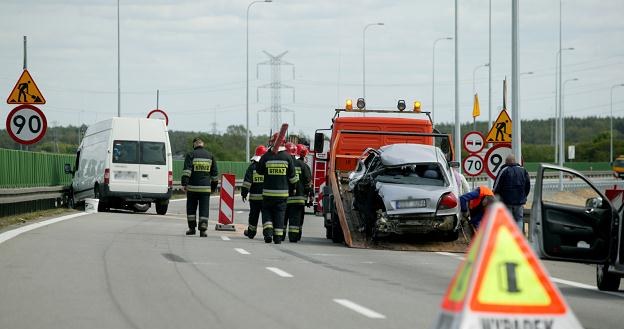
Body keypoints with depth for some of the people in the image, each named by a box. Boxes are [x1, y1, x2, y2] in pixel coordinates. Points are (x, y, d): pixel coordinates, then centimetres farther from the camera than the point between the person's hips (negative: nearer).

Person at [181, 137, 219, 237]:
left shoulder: (191, 155, -1)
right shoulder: (210, 155, 11)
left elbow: (187, 170, -12)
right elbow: (214, 173, 15)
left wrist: (184, 183, -13)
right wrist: (214, 186, 22)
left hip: (192, 187, -2)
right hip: (206, 188, 2)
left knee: (191, 208, 11)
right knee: (204, 209, 1)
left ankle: (192, 228, 13)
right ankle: (203, 230, -9)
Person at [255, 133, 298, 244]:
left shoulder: (266, 156, -6)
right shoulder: (287, 157, -2)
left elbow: (259, 170, 7)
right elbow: (292, 175, 2)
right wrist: (293, 188, 16)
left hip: (268, 191, -1)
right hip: (283, 192, 1)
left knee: (267, 211, 13)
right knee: (280, 213, 8)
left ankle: (268, 231, -7)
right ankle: (278, 236, 4)